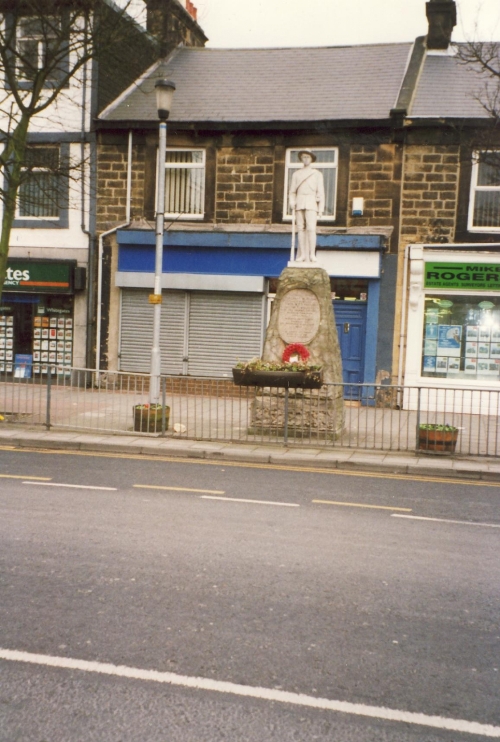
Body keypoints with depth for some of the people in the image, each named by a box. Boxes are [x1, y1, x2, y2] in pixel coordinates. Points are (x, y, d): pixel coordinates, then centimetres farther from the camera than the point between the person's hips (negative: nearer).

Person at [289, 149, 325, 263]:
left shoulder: (317, 174, 10)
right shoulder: (296, 174, 15)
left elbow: (321, 192, 6)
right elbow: (292, 192, 14)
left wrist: (321, 209, -2)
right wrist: (292, 203, -5)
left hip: (311, 203, -2)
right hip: (299, 203, 2)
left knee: (311, 228, -15)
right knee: (301, 229, -2)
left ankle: (312, 255, -17)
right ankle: (302, 255, -2)